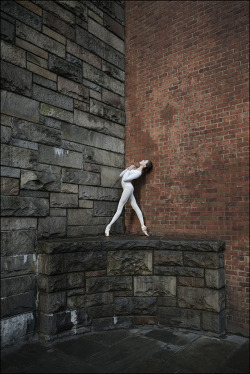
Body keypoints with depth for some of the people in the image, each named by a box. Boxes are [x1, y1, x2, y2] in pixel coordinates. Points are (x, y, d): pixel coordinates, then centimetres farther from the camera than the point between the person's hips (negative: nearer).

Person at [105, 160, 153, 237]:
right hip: (127, 188, 10)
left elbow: (125, 179, -18)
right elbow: (121, 175, 18)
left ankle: (109, 226, -8)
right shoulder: (134, 170, 17)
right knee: (135, 207, 5)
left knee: (120, 207, -9)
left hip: (128, 187, -10)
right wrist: (128, 168, 6)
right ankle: (143, 226, 3)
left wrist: (129, 169, -8)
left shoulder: (138, 173, -12)